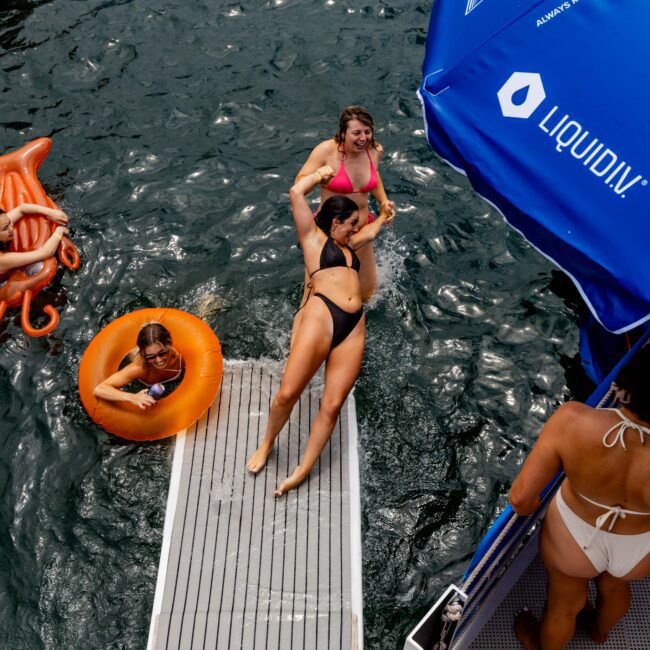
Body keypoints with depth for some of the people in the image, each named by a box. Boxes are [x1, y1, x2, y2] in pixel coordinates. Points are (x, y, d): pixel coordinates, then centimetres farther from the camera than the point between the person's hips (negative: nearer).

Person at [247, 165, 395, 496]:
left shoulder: (347, 245, 32)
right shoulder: (313, 237, 15)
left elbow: (371, 232, 52)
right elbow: (296, 193, 6)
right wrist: (321, 174, 20)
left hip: (354, 328, 6)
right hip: (321, 317, -6)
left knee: (332, 405, -4)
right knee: (287, 393, -10)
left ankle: (303, 470, 5)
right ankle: (266, 444, 17)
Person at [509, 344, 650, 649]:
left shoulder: (573, 421, -40)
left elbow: (520, 497, -26)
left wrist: (528, 506, -1)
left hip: (573, 537, -1)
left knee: (563, 603, 32)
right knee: (614, 586, 38)